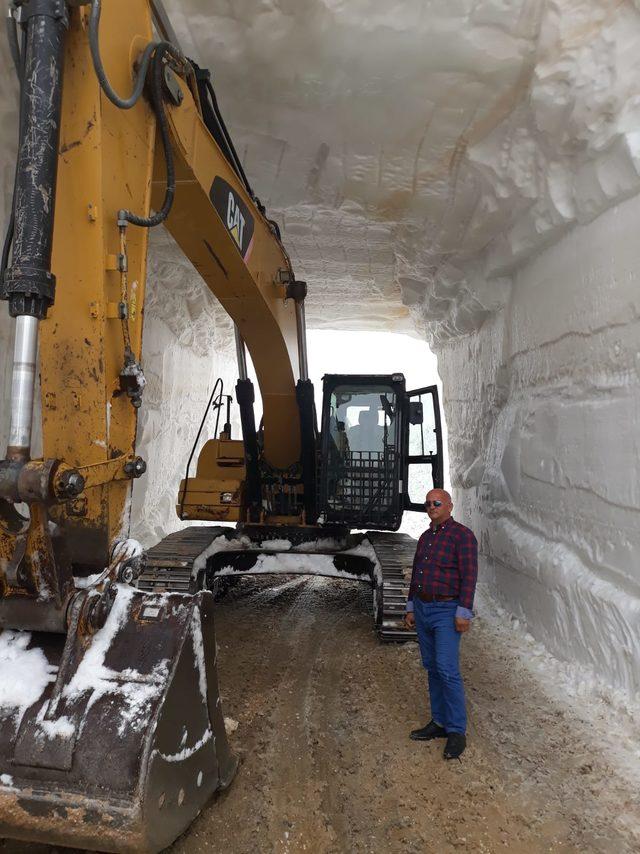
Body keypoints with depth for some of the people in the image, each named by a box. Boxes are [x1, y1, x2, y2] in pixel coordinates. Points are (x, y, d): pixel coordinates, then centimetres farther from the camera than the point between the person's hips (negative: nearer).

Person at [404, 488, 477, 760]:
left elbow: (469, 576, -15)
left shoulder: (462, 535, -10)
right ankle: (439, 722, 24)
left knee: (447, 671, -9)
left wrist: (463, 613, -19)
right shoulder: (425, 537, 13)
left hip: (447, 611, -7)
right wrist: (411, 607, 17)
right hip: (422, 609, 8)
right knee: (432, 669, 13)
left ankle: (457, 732, 3)